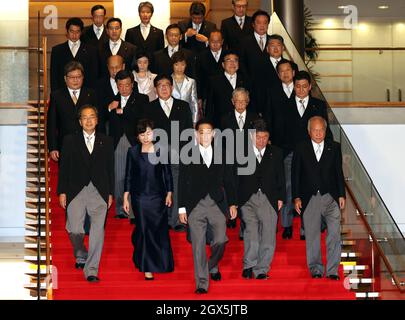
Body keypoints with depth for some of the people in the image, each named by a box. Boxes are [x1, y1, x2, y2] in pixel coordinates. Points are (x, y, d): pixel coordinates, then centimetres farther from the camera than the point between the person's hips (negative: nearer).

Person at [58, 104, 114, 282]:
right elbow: (63, 168, 6)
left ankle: (91, 270, -2)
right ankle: (81, 256, 25)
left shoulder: (106, 142, 11)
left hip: (99, 192, 0)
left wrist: (110, 193, 7)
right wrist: (62, 192, 0)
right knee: (75, 229, -6)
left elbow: (110, 169, 11)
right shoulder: (70, 141, 9)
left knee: (97, 231, -7)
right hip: (76, 191, 0)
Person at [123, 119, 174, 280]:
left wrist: (169, 194, 5)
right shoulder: (133, 152, -1)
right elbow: (128, 175, 2)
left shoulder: (161, 150, -1)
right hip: (139, 196, -1)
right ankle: (147, 267, 9)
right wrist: (126, 198, 1)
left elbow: (167, 173, 5)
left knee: (160, 229, 6)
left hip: (158, 196, 1)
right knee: (144, 230, 1)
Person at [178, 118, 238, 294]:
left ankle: (213, 266, 26)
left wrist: (232, 204, 4)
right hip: (195, 205, -1)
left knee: (220, 240, -6)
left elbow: (229, 181, 11)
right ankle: (202, 283, 6)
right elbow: (182, 183, 5)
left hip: (217, 205, 1)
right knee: (198, 245, -2)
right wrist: (182, 208, 0)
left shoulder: (222, 154, 10)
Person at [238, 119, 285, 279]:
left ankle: (261, 270, 10)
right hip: (248, 199, -1)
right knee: (251, 232, -16)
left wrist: (280, 198, 5)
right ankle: (249, 266, -2)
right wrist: (235, 200, 0)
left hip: (269, 200, 2)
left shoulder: (276, 153, 13)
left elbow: (281, 177, 13)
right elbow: (236, 177, 7)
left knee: (268, 236, 0)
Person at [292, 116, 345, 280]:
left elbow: (339, 172, 9)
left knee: (334, 233, -6)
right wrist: (296, 197, -1)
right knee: (312, 235, 6)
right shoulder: (301, 148, 5)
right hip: (309, 198, 0)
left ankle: (332, 270, 0)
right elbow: (295, 174, 5)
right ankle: (315, 269, 17)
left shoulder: (334, 147, 8)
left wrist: (341, 195, 3)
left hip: (330, 197, 0)